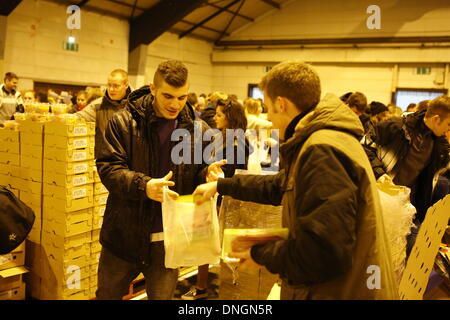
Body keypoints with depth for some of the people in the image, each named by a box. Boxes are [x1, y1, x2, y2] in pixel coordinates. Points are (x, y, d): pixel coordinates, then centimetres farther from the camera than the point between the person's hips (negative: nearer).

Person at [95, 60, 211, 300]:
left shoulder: (198, 130, -2)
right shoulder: (123, 122, -8)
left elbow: (203, 173, 6)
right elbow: (107, 167, -13)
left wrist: (210, 177, -19)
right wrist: (144, 186, -31)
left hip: (168, 240, 1)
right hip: (125, 235, 0)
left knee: (162, 295, 18)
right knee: (108, 293, 20)